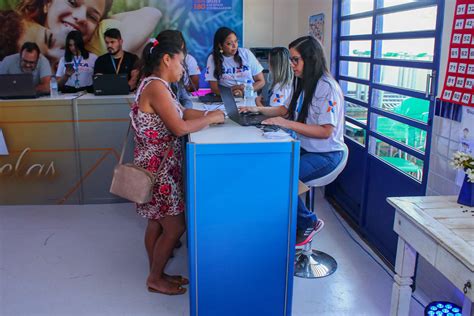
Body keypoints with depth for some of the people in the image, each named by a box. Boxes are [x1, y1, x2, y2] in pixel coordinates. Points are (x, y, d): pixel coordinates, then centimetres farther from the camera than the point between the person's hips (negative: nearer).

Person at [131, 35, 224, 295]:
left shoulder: (156, 85, 12)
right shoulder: (156, 87, -20)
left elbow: (181, 112, 15)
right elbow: (180, 127, -26)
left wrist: (208, 114, 1)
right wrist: (211, 118, -13)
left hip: (158, 165, 10)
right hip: (158, 167, -10)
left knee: (157, 223, 17)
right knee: (175, 227, 2)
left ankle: (156, 274, 31)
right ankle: (155, 279, 20)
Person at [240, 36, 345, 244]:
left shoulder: (327, 87, -17)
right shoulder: (305, 84, 10)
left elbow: (325, 131, -21)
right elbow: (287, 110, 22)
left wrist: (287, 124, -25)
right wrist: (259, 109, 8)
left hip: (325, 155, -8)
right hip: (305, 149, 8)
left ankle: (307, 223, 1)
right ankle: (304, 222, 0)